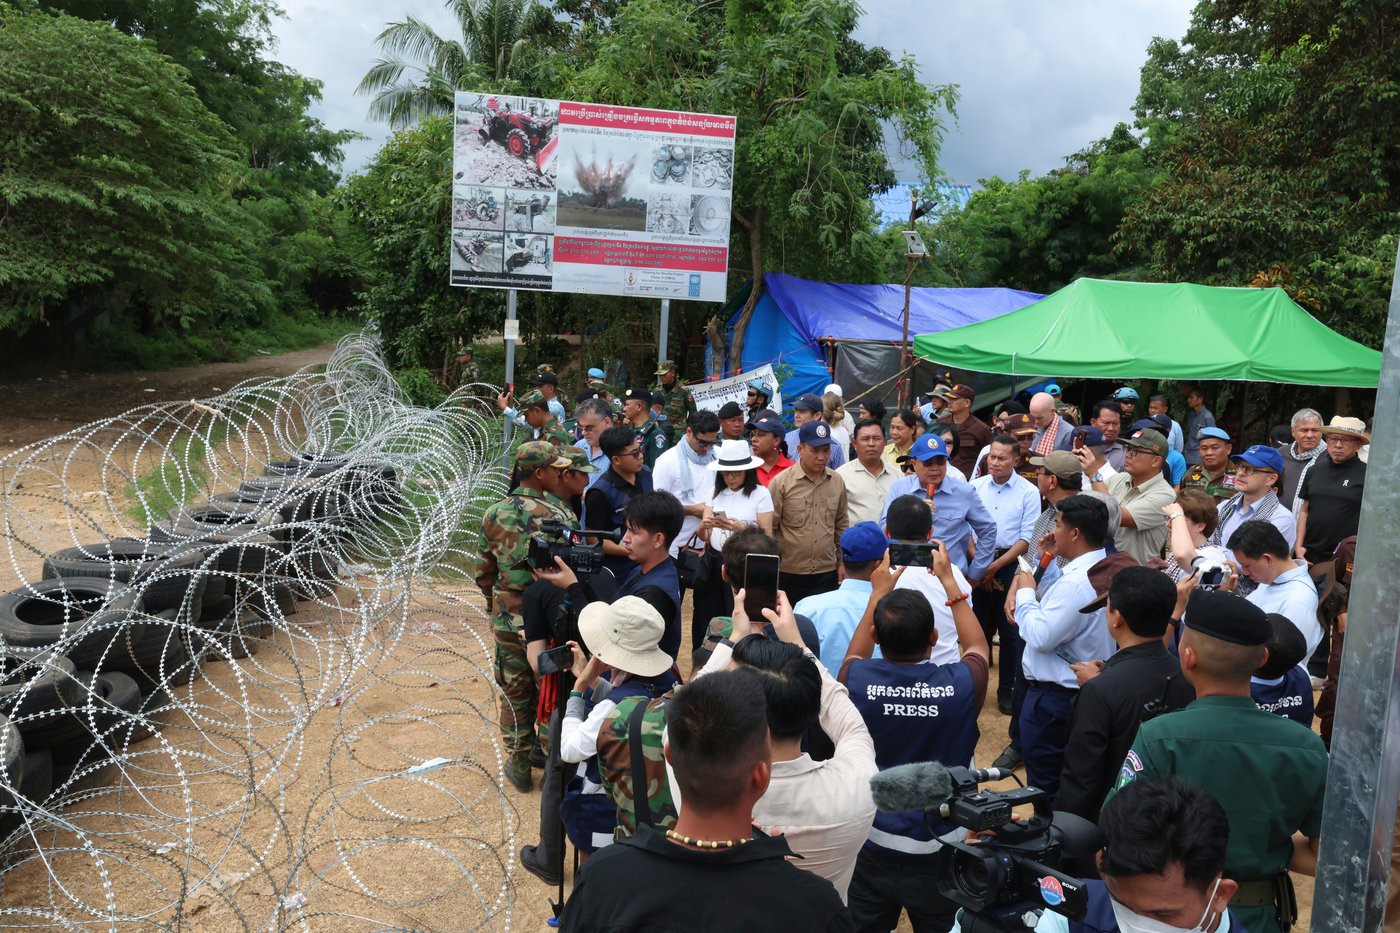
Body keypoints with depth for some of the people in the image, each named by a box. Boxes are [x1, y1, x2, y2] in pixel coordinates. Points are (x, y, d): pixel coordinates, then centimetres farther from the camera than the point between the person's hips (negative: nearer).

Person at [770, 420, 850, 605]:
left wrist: (842, 562, 15)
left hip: (827, 574, 3)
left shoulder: (837, 482, 5)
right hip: (789, 576, -3)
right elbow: (768, 529, -5)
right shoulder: (781, 482, -9)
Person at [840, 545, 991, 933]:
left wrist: (879, 592, 12)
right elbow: (977, 646, 4)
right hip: (939, 851, -1)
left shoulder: (858, 682, -20)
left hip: (869, 846, 1)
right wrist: (949, 581, 10)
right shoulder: (961, 686, -21)